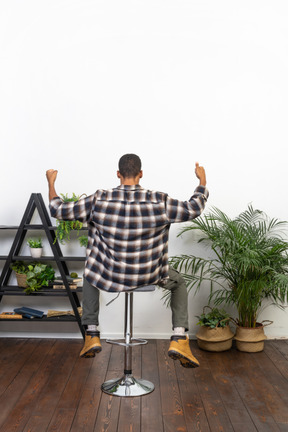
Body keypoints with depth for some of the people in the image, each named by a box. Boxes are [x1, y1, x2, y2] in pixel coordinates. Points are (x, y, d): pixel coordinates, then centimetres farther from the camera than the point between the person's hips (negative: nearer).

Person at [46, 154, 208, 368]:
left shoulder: (99, 200, -14)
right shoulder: (159, 201, -15)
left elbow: (59, 210, -4)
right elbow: (194, 209, -2)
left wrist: (51, 183, 13)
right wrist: (202, 182, 16)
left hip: (110, 276, 1)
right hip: (150, 275, -1)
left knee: (90, 275, 36)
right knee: (179, 282, 30)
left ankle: (92, 335, 30)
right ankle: (179, 339, 12)